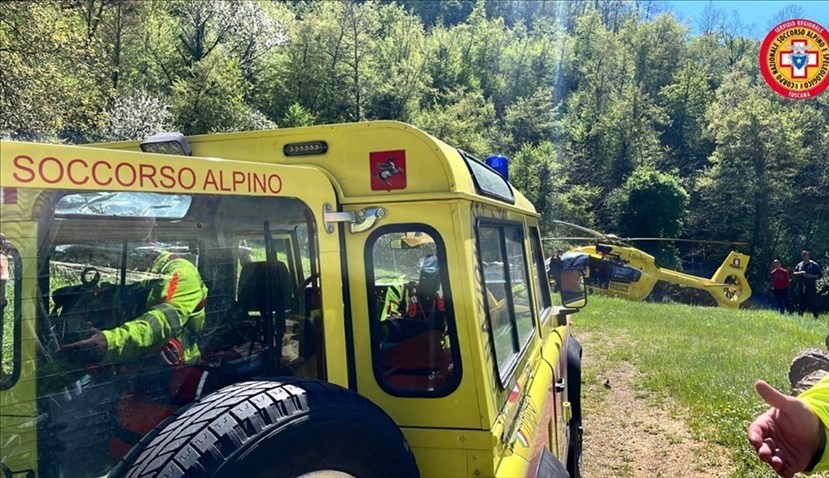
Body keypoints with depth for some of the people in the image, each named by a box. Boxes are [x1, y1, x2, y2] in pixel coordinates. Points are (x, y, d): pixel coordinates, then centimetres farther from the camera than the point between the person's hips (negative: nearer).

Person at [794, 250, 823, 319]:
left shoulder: (814, 265, 2)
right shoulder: (799, 265, 13)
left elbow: (820, 275, 0)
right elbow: (794, 273, 14)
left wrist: (810, 276, -14)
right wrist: (800, 273, -7)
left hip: (811, 287, -3)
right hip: (801, 287, 4)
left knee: (813, 303, -4)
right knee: (801, 303, 7)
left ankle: (815, 317, 1)